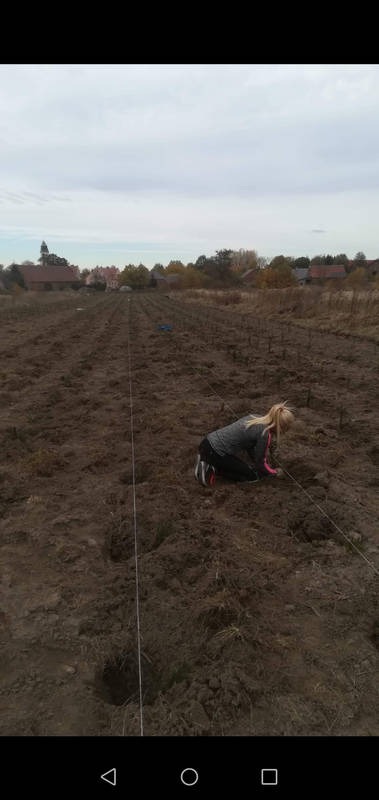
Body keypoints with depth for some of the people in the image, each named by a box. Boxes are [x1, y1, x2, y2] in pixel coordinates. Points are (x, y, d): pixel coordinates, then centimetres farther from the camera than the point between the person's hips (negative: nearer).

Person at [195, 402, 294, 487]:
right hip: (214, 452, -9)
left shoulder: (255, 418, 10)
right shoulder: (264, 434, -14)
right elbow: (260, 462, -2)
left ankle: (205, 460, 15)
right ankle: (213, 469, -1)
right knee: (253, 476, 8)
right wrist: (275, 473, 16)